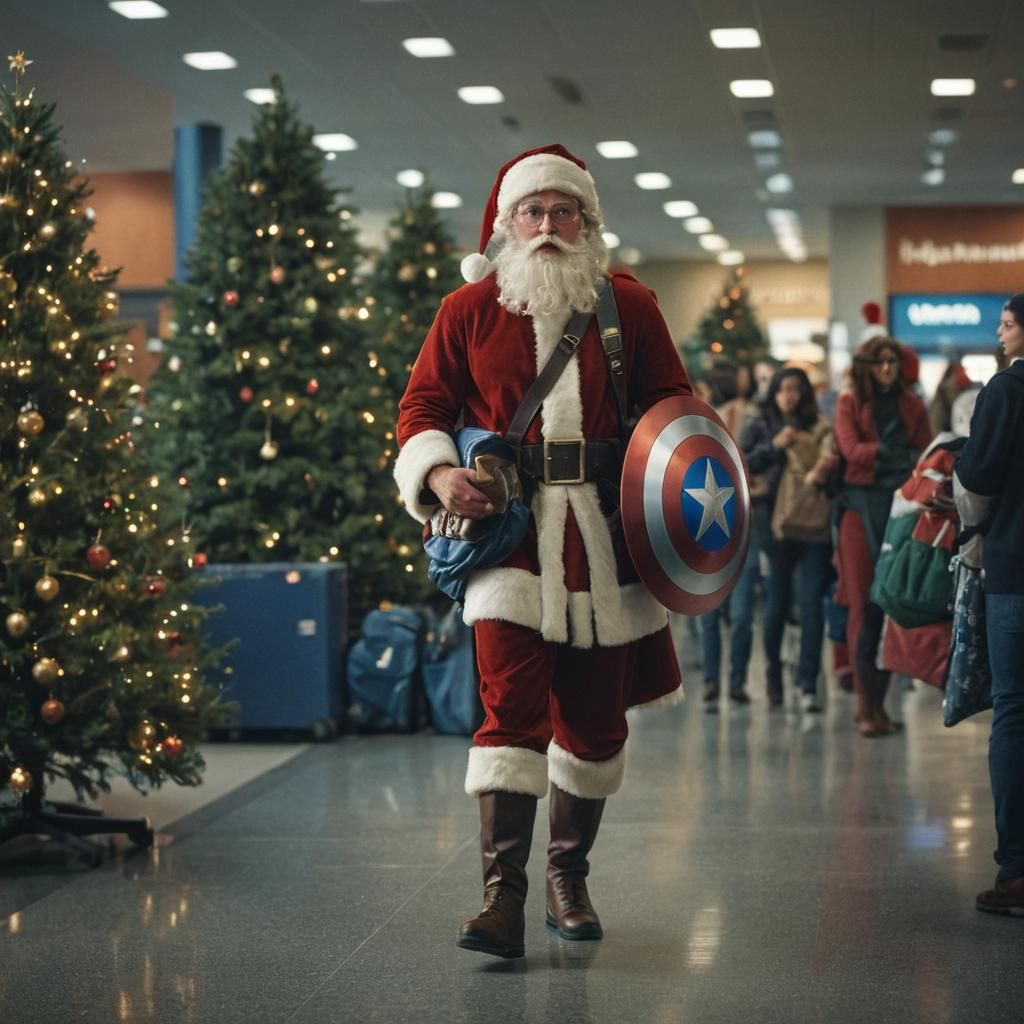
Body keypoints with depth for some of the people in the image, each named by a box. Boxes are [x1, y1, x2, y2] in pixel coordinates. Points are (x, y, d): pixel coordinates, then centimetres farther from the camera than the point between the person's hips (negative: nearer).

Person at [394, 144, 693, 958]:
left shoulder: (630, 307, 9)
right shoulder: (470, 309, 6)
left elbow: (672, 399, 14)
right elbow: (423, 404, 8)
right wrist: (439, 473, -12)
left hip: (603, 531, 2)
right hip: (508, 526, -2)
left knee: (594, 712, 10)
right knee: (511, 702, -14)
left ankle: (569, 875, 27)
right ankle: (503, 897, -15)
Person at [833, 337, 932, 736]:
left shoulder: (912, 406, 13)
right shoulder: (850, 403, 6)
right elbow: (850, 449, -8)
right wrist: (894, 452, -18)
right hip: (861, 506, -2)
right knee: (863, 605, -6)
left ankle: (878, 700, 9)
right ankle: (867, 704, -4)